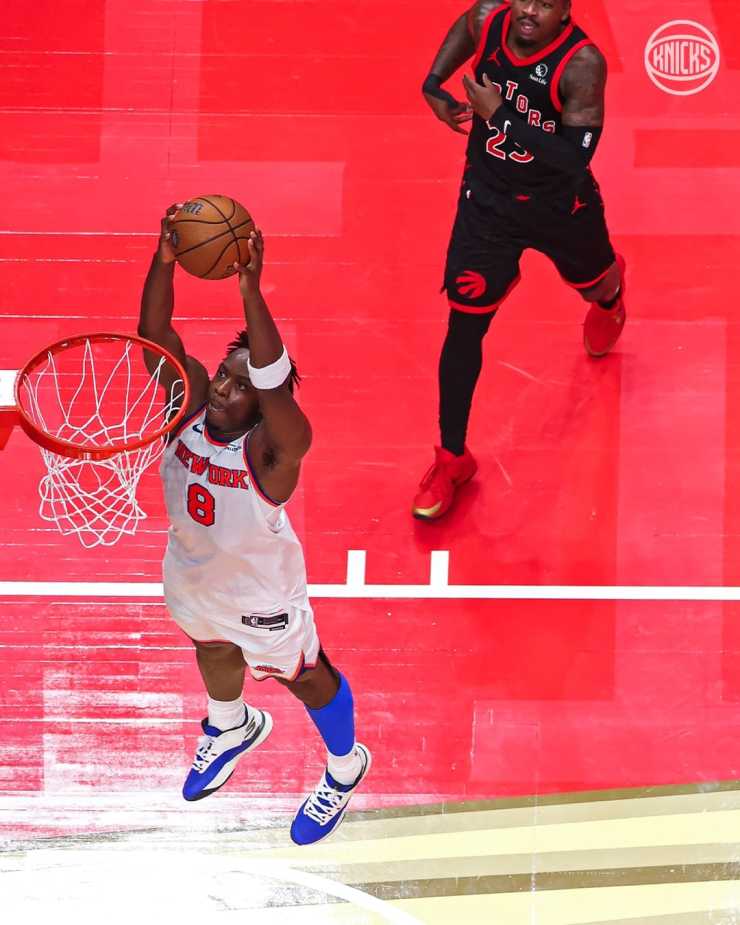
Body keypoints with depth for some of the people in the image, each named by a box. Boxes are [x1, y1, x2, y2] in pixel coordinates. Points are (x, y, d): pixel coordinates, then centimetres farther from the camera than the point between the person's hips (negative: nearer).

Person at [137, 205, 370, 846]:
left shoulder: (270, 447, -40)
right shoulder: (190, 403, -26)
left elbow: (275, 384, -60)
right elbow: (154, 335, -38)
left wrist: (251, 294, -70)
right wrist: (165, 262, -54)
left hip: (261, 594, -6)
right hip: (195, 575, 6)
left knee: (305, 677, 21)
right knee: (213, 653, 35)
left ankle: (346, 768, 50)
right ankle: (233, 729, 68)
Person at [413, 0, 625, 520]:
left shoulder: (582, 65, -31)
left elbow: (576, 158, -35)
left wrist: (500, 114, -36)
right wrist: (435, 85, -4)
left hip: (561, 204, -2)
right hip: (488, 200, 2)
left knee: (592, 282, 29)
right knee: (464, 329, -2)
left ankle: (610, 297, 71)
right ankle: (452, 459, 10)